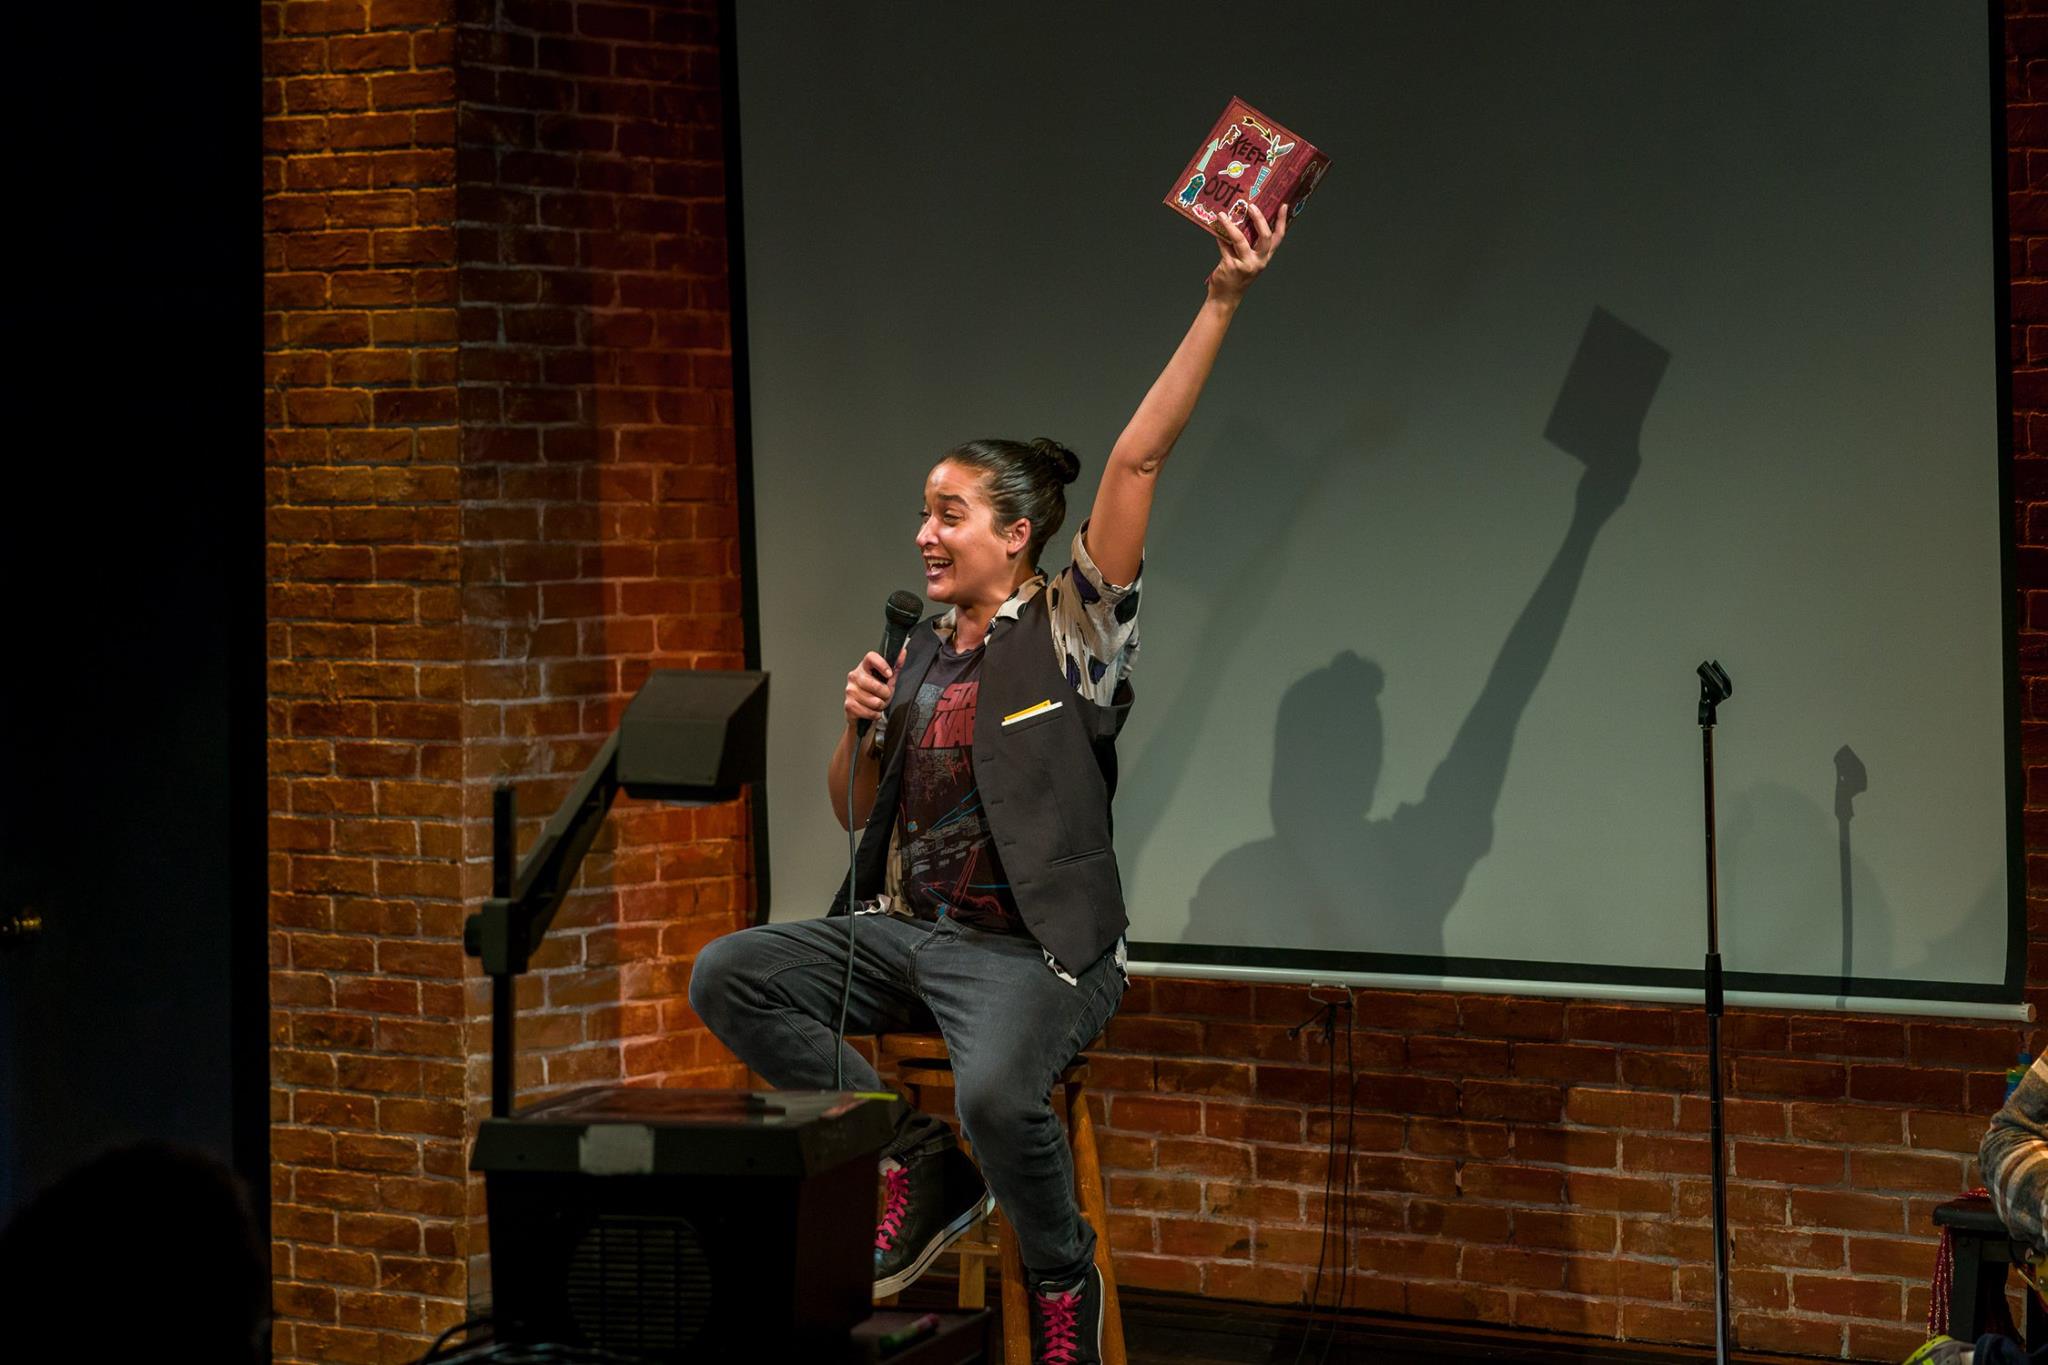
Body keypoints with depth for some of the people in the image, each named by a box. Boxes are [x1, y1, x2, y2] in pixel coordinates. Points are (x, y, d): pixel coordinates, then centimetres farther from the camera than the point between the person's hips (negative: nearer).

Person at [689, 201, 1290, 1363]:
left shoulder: (1070, 631, -4)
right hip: (908, 933, 7)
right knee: (727, 977, -11)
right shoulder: (919, 657, 14)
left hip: (1031, 951, -7)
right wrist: (861, 730, -1)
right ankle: (922, 1170, -3)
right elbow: (857, 812, 21)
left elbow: (1140, 459, -14)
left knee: (999, 1092, -36)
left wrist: (1223, 302, -21)